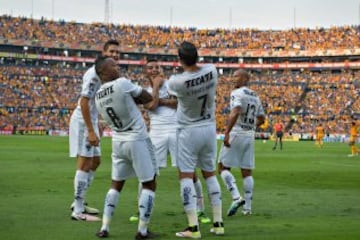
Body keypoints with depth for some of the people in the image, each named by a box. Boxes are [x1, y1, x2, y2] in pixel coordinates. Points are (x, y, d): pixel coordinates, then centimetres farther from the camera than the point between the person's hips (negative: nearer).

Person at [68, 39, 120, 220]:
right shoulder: (95, 73, -19)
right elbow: (84, 101, -24)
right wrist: (91, 131, -25)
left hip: (91, 121, 10)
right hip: (83, 122, -10)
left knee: (95, 161, 16)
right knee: (85, 164, -8)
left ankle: (79, 203, 27)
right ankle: (78, 211, -4)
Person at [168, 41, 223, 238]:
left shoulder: (176, 81, -21)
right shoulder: (211, 71, -10)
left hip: (189, 131, -5)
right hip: (210, 128, 5)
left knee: (186, 176, -1)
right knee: (210, 174, 15)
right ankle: (218, 223, 17)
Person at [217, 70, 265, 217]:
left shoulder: (237, 93, -9)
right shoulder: (255, 97, 15)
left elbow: (235, 112, -25)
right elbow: (261, 119, 22)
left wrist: (227, 132, -28)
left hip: (236, 133, -7)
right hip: (250, 135, 7)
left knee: (223, 168, 1)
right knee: (247, 172, 8)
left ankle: (236, 197, -16)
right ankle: (247, 207, 7)